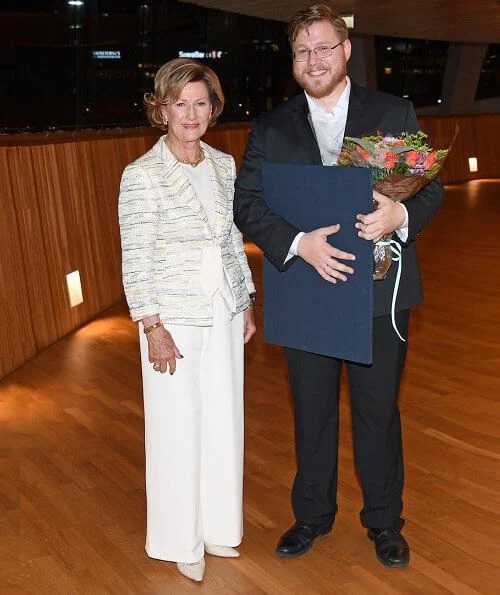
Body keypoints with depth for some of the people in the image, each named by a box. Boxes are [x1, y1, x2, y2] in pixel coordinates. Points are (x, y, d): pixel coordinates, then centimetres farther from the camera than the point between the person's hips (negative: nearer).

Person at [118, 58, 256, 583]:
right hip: (174, 319, -5)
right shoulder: (142, 175, -12)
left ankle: (217, 525, 33)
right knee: (178, 429, 6)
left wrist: (246, 304, 12)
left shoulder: (224, 165, 6)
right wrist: (152, 327, -15)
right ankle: (182, 540, 25)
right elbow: (136, 260, -13)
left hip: (224, 313, 6)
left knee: (224, 422, 13)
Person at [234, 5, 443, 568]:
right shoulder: (270, 129, 2)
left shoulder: (395, 114, 1)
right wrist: (298, 244, -21)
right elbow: (247, 204, -4)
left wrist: (401, 215, -23)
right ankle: (312, 515, 36)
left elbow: (431, 185, 0)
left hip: (379, 293, -1)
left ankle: (384, 520, 32)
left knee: (378, 410, 12)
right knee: (311, 413, 16)